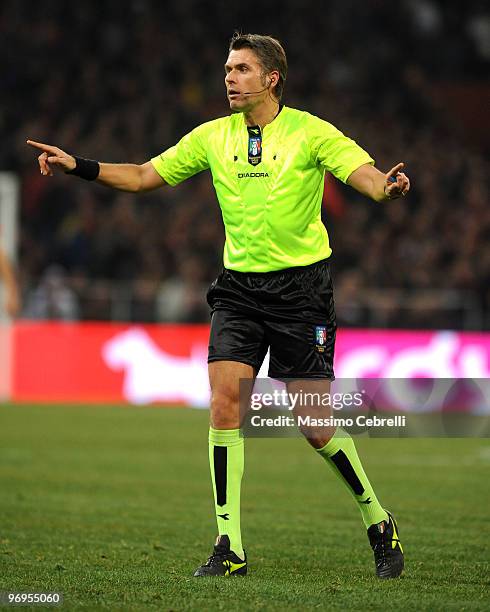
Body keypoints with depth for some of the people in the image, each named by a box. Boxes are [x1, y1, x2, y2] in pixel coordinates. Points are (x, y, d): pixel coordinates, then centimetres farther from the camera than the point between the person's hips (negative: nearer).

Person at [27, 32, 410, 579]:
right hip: (238, 288, 4)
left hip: (300, 288, -4)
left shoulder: (310, 133, -5)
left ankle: (379, 524, 18)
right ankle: (230, 549, -6)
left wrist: (387, 186, -41)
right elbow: (145, 176, 13)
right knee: (225, 403, -12)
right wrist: (79, 166, 1)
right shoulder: (213, 137, 7)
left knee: (315, 425, -5)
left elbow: (365, 175, -17)